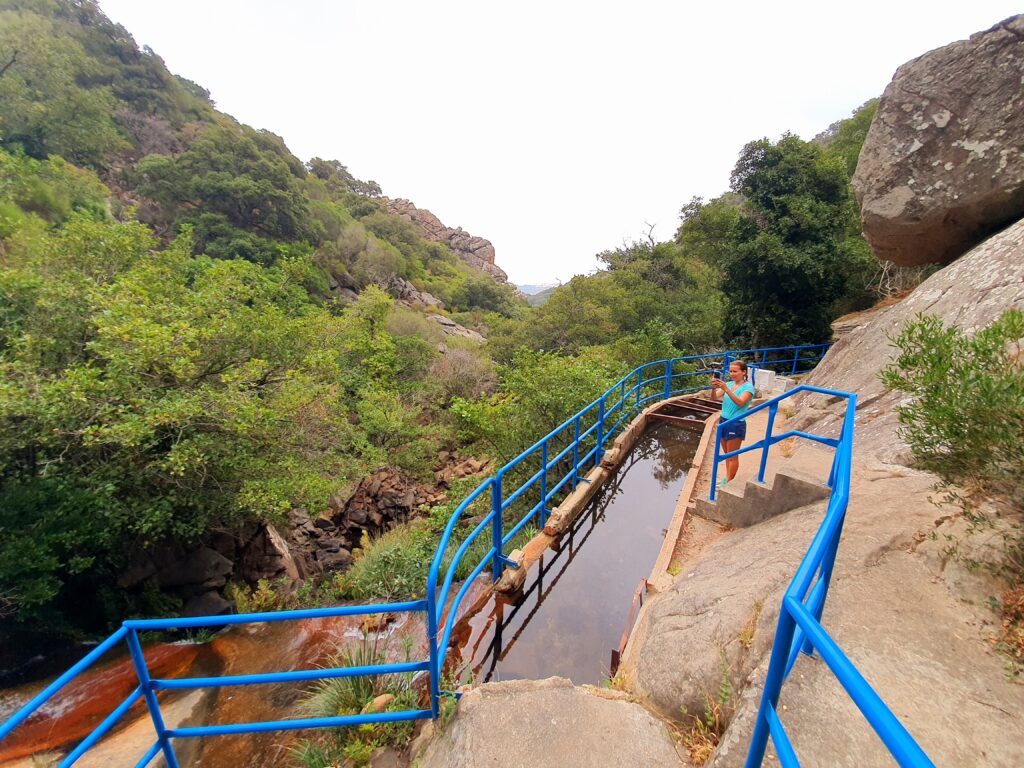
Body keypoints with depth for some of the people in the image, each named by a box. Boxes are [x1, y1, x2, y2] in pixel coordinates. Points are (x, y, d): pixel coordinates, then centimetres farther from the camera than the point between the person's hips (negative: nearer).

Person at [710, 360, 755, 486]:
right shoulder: (729, 384, 6)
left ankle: (729, 483, 13)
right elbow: (715, 397, -4)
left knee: (732, 456, 4)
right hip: (724, 421, 6)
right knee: (727, 454, 17)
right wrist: (714, 388, -25)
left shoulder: (748, 387, -11)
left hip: (736, 424, -6)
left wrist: (726, 389, -36)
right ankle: (727, 479, 29)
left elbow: (740, 403, -28)